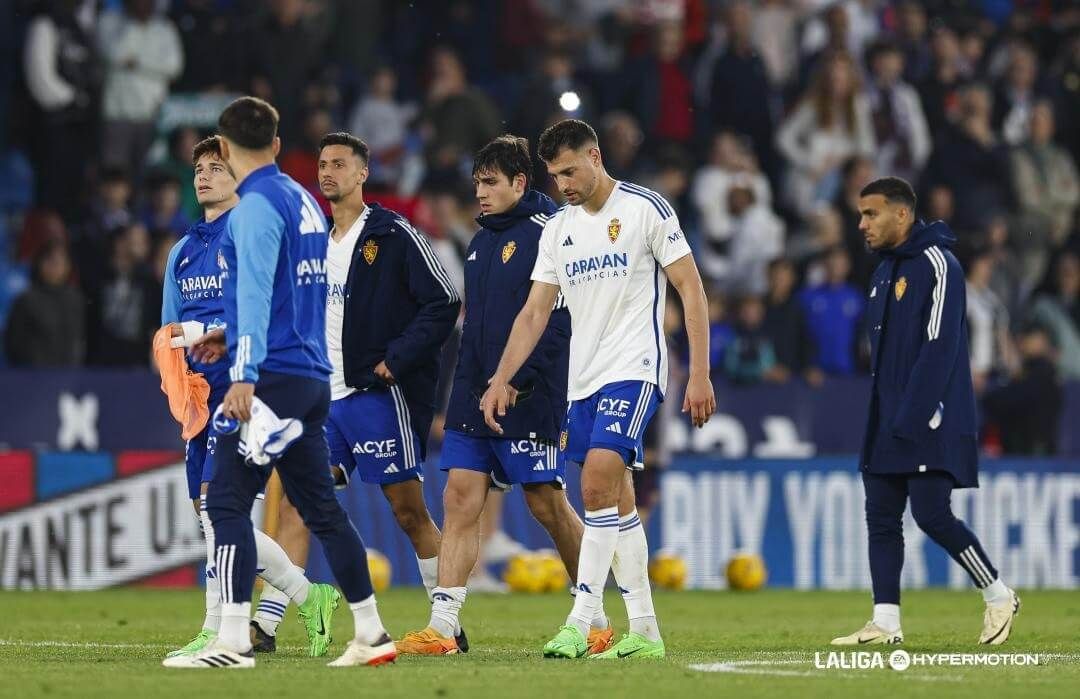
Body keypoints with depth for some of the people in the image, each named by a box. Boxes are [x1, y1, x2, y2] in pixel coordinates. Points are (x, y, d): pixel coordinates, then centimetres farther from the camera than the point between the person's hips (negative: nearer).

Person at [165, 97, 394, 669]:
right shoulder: (303, 201, 17)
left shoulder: (257, 206, -10)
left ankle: (232, 642, -17)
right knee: (319, 505, 14)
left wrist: (245, 374, -25)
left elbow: (256, 292, -20)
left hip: (272, 376, -9)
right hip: (312, 375, 9)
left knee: (227, 502, -10)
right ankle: (371, 634, 16)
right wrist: (231, 333, 30)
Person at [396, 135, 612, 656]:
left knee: (546, 502, -1)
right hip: (474, 396, 8)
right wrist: (467, 388, 16)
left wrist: (516, 383, -21)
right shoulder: (482, 241, 16)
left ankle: (595, 619, 14)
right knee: (460, 499, -2)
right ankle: (442, 627, -6)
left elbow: (557, 320, -16)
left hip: (528, 398, -7)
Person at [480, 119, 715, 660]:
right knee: (616, 503, 7)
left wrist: (700, 374, -10)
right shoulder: (558, 229, 13)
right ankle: (644, 633, 12)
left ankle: (579, 625, -22)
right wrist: (501, 381, 2)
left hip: (633, 371, -7)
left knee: (597, 485, -21)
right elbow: (534, 312, 13)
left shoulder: (646, 209, -5)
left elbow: (691, 290, -5)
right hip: (582, 379, 7)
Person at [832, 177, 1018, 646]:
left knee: (931, 514, -12)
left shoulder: (936, 265, -11)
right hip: (888, 424, 9)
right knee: (881, 517, 3)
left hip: (929, 423, -9)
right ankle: (886, 621, 4)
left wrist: (911, 418, -22)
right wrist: (882, 420, 13)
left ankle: (999, 597, 5)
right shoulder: (884, 271, 17)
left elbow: (939, 348, -18)